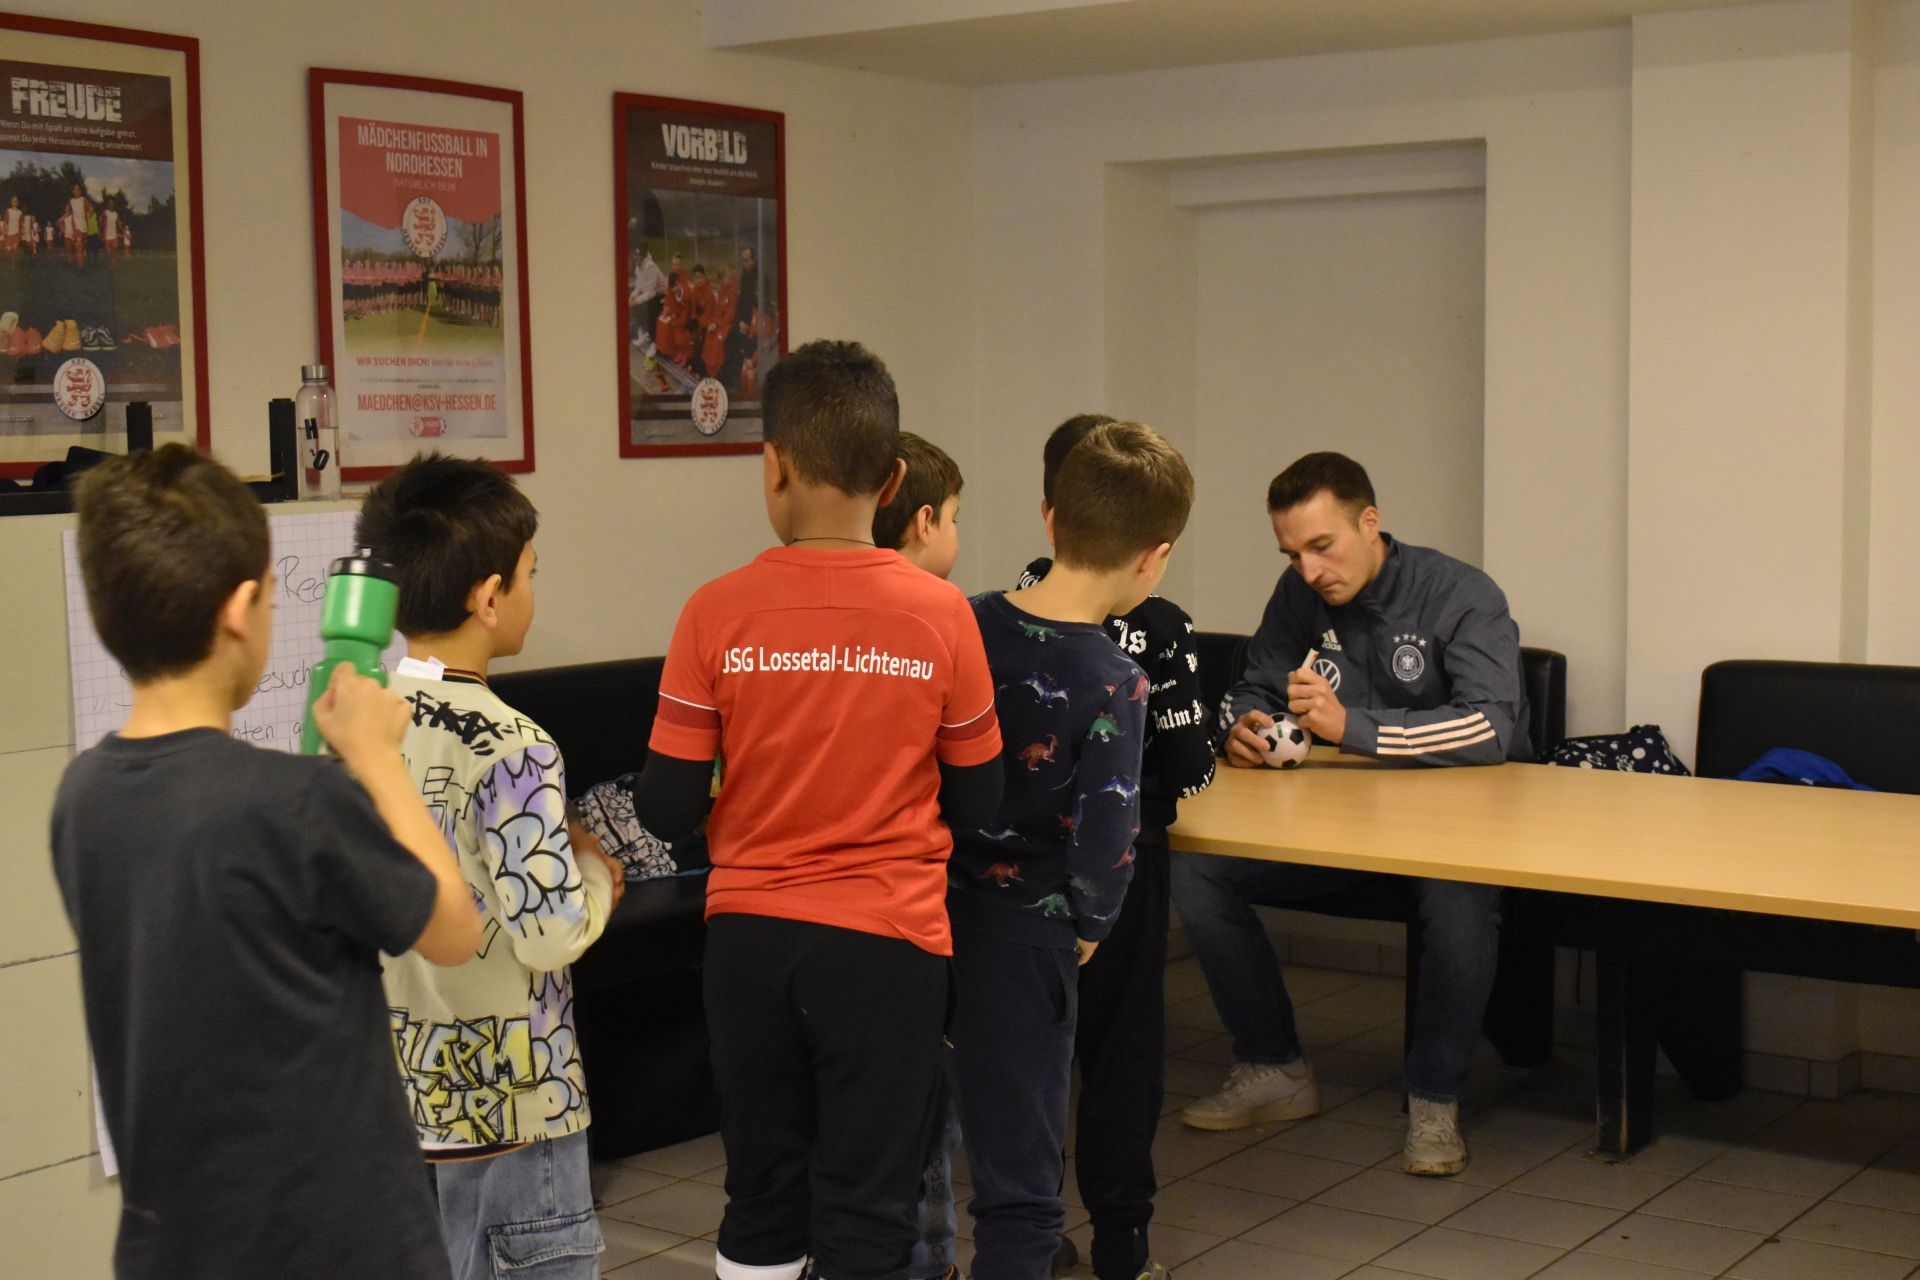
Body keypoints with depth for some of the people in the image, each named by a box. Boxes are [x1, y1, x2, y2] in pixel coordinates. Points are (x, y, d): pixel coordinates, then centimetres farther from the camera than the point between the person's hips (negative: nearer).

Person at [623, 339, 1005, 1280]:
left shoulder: (717, 613, -10)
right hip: (886, 941, -1)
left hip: (749, 935, 1)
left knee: (762, 1199, 17)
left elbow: (666, 810, -7)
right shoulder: (940, 615, -9)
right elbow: (976, 802, 0)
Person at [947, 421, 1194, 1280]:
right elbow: (1104, 839, -20)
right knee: (1018, 1193, 7)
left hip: (927, 915, 5)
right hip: (1022, 942, -5)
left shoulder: (967, 623, -2)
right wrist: (1090, 924, -1)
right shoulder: (1115, 685, -17)